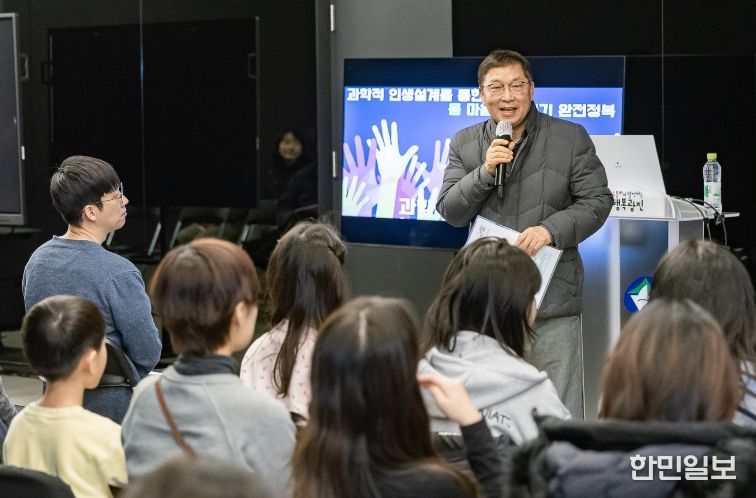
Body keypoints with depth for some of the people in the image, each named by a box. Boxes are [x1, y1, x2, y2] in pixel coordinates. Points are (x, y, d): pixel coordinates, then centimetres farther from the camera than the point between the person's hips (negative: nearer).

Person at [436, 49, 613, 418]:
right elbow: (450, 211, 5)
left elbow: (597, 201, -1)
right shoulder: (465, 144, 10)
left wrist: (551, 229, -17)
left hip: (553, 302, -2)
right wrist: (484, 172, -11)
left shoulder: (571, 139, 2)